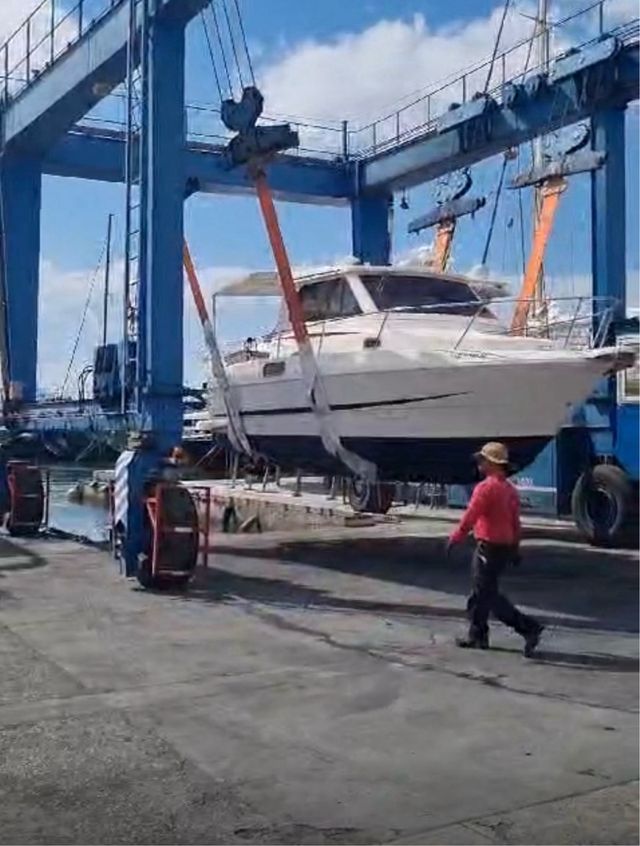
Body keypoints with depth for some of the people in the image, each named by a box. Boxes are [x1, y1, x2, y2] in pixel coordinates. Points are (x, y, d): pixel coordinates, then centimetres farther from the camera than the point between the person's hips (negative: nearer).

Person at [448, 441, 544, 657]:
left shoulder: (485, 487, -17)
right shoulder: (509, 489, 11)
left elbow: (469, 517, -19)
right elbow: (516, 522, 15)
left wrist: (454, 538, -9)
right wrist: (515, 548, 22)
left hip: (489, 547, -9)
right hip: (505, 547, 9)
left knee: (488, 595, -4)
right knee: (480, 592, 17)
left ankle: (529, 627, -10)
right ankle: (477, 636, 24)